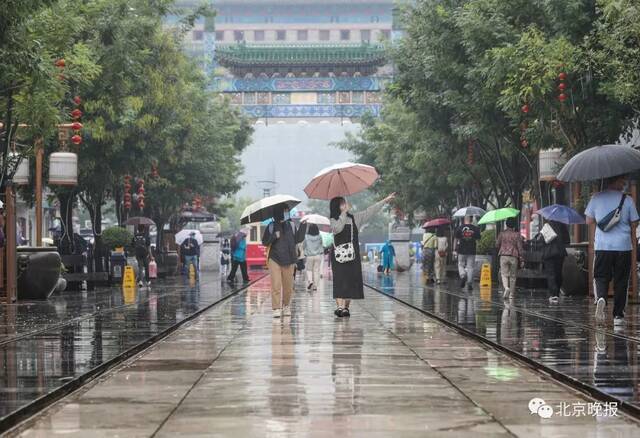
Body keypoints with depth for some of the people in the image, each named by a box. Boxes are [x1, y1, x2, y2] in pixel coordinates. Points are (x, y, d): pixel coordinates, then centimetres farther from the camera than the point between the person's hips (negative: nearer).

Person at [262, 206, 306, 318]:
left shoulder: (291, 225, 8)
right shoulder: (271, 227, 1)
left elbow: (298, 239, 6)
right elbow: (265, 242, 2)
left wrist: (303, 226, -1)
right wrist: (274, 236, -14)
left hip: (289, 260, 3)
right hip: (274, 259, -3)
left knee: (288, 285, 7)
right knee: (276, 285, -10)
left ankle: (286, 306, 22)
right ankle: (276, 308, -10)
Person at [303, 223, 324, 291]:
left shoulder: (306, 237, -11)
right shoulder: (319, 237, -7)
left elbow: (304, 246, 0)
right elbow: (321, 245, 3)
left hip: (309, 256, -1)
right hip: (318, 255, 1)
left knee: (309, 269, 15)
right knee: (316, 270, 7)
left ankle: (310, 281, -8)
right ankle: (315, 285, 6)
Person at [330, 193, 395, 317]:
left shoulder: (354, 218, 12)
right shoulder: (334, 220, 0)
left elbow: (369, 212, 13)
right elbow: (337, 229, -21)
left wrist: (385, 201, 12)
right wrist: (344, 213, -14)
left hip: (353, 255, 4)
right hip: (339, 255, -4)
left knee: (351, 280, 2)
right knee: (340, 280, -11)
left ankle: (346, 306, 9)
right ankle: (340, 306, -18)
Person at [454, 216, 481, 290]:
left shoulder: (459, 228, -1)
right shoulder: (475, 229, 0)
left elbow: (456, 239, 0)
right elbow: (477, 240, 2)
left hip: (462, 251, 0)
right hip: (472, 251, 0)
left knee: (461, 265, 14)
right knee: (470, 267, 5)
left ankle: (463, 275, -14)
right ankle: (469, 284, 2)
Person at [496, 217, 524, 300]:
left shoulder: (502, 234, 4)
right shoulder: (517, 235, 2)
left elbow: (497, 245, 10)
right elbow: (520, 247, 0)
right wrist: (521, 259, 3)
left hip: (503, 256, 0)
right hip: (514, 257, 0)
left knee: (504, 274, -3)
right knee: (513, 276, 9)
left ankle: (506, 287, -30)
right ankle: (511, 293, 10)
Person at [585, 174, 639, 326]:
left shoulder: (596, 198, 1)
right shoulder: (627, 200, -3)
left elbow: (589, 221, 7)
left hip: (602, 245, 1)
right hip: (623, 245, -1)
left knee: (601, 276, 10)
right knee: (621, 280, 8)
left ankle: (601, 297, -21)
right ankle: (618, 315, 9)